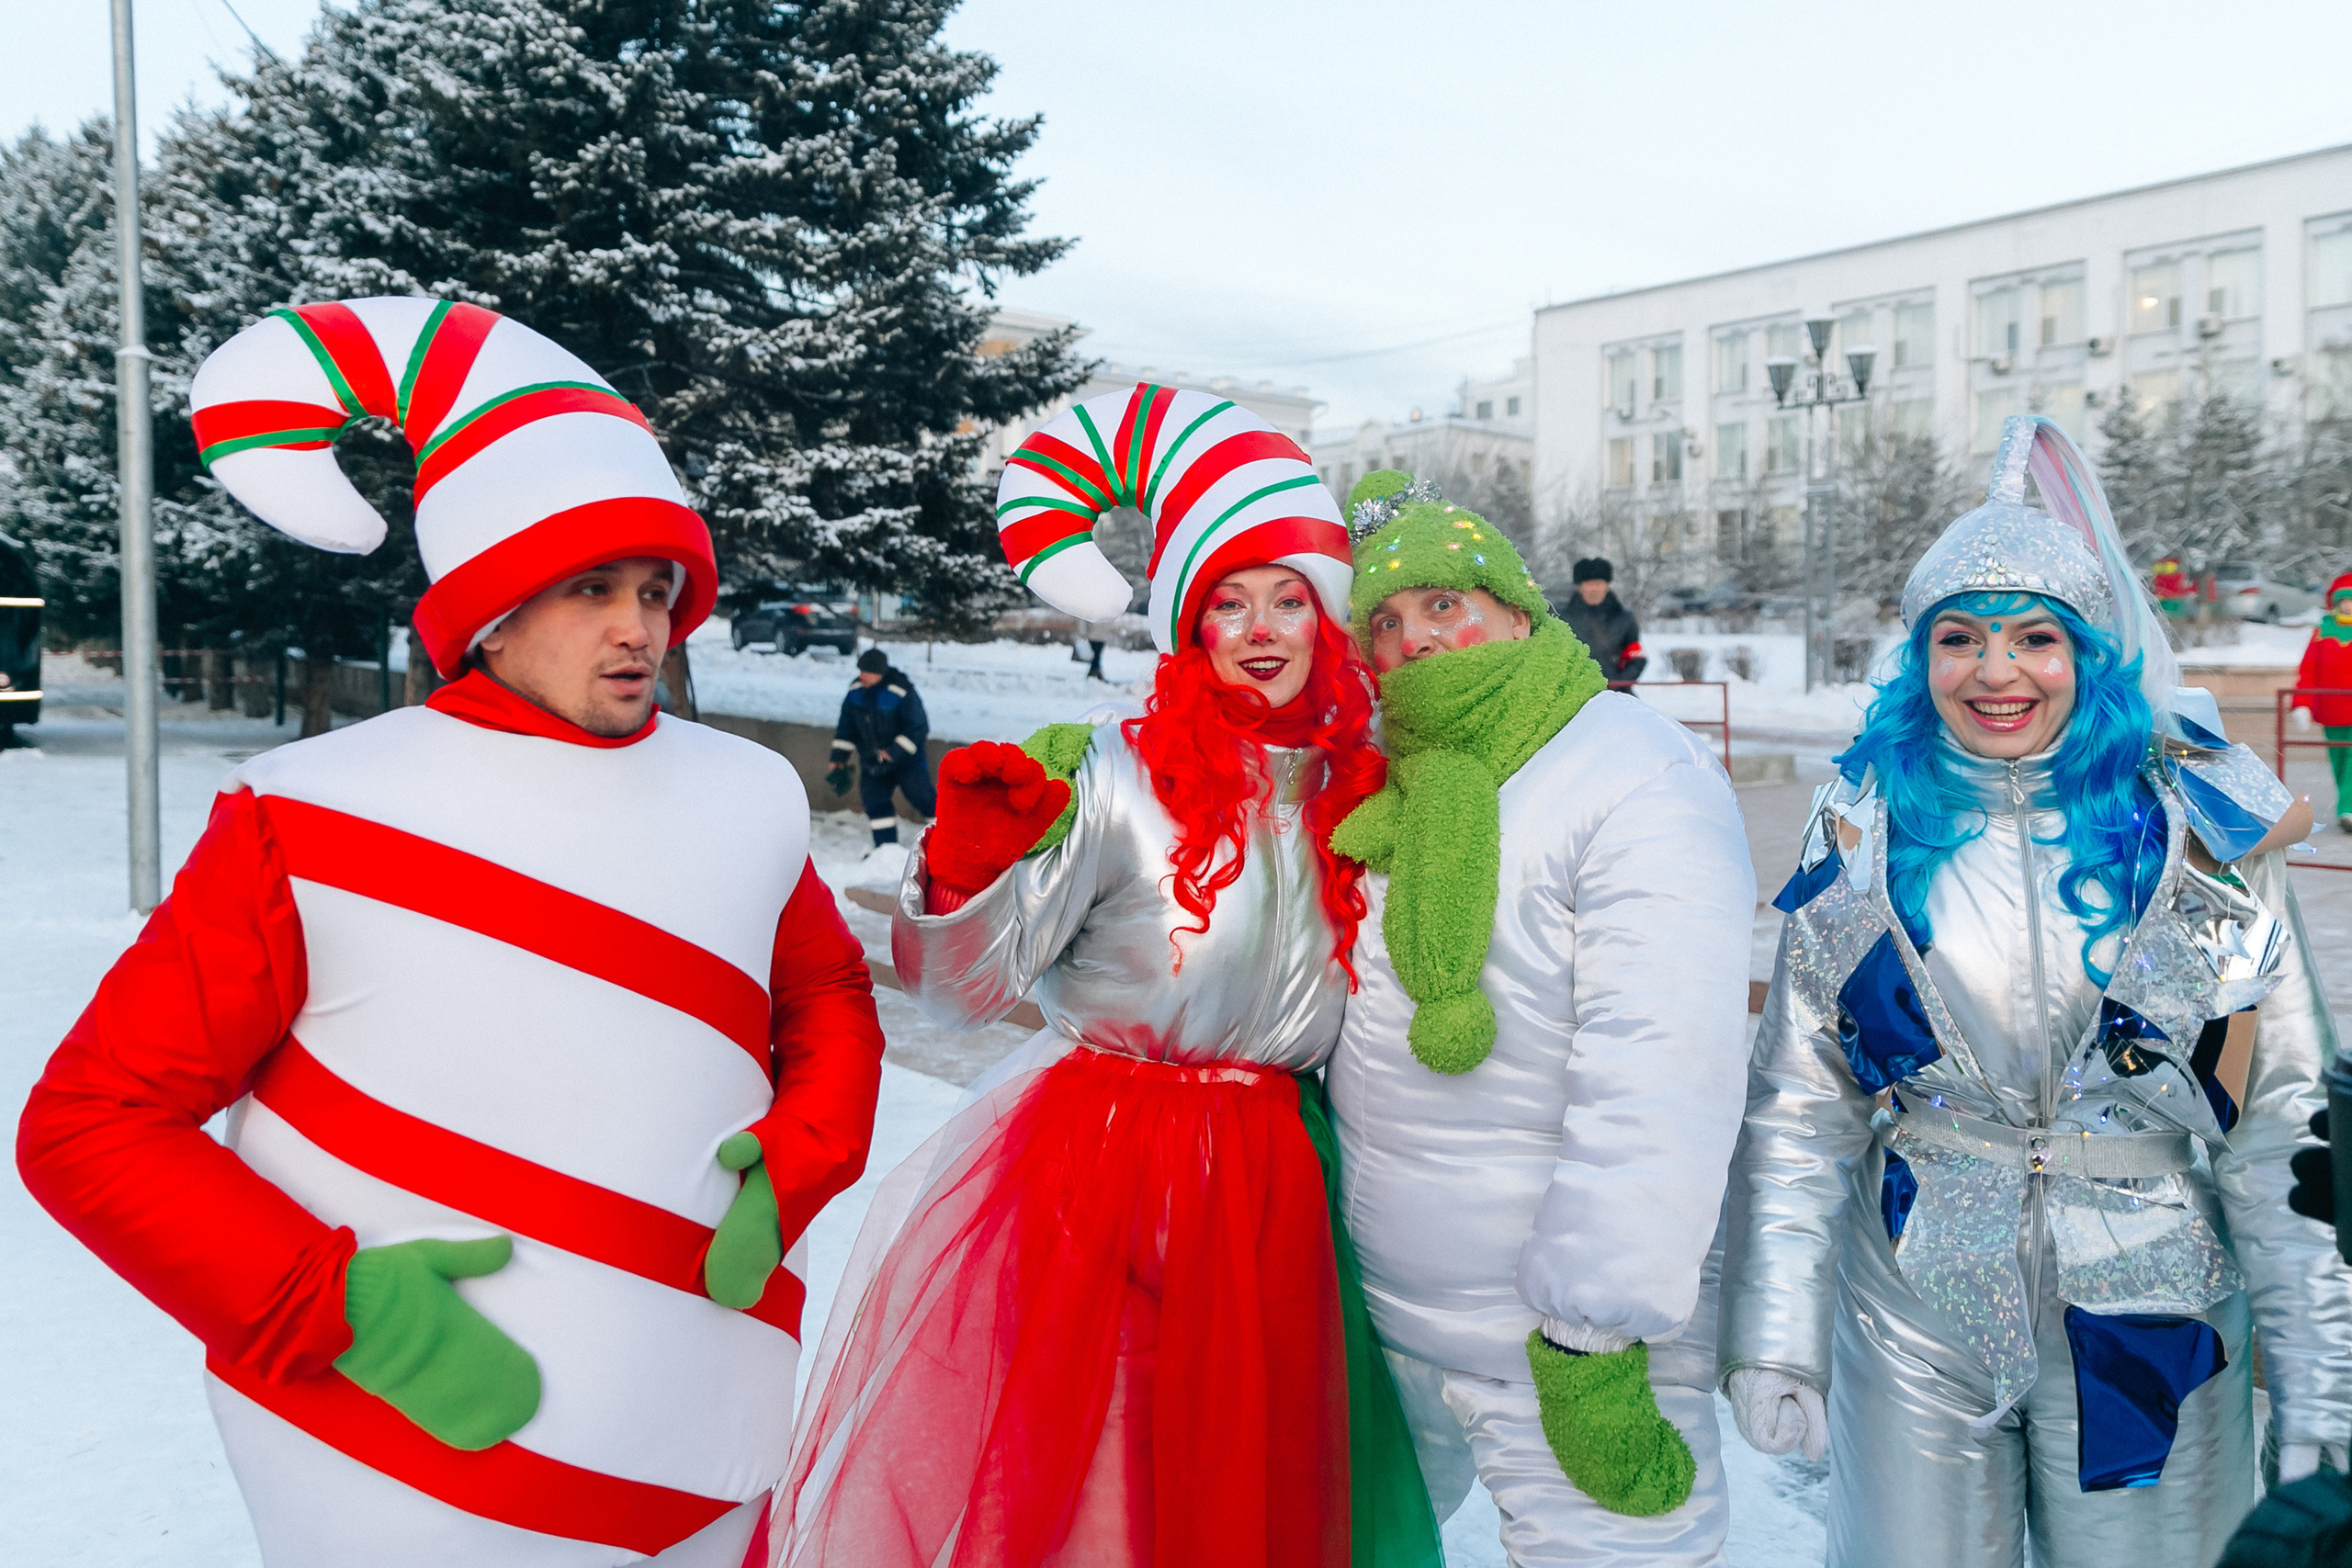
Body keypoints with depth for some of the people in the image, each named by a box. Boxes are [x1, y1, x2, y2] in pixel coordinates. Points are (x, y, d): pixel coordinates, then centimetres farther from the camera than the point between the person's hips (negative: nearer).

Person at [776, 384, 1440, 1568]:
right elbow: (966, 992, -13)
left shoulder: (1356, 779, 3)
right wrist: (965, 869, -31)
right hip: (1087, 1163, -4)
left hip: (1268, 1184, 4)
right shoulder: (1124, 770, -10)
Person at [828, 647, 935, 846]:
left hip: (906, 760, -5)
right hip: (872, 761, 5)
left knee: (922, 799, -4)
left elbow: (918, 729, -19)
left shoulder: (901, 693, -22)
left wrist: (892, 753, -24)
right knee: (874, 802, -1)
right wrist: (838, 760, 7)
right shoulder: (856, 691, -3)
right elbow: (846, 727, 8)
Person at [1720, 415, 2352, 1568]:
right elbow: (1799, 1104, -2)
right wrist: (1774, 1335, -4)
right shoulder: (1865, 827, -4)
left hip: (2150, 1317, 0)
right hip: (1912, 1312, 1)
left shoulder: (2203, 824, -5)